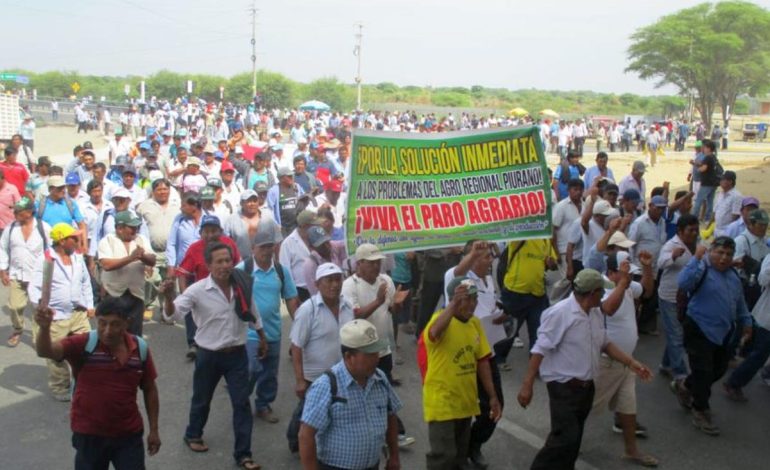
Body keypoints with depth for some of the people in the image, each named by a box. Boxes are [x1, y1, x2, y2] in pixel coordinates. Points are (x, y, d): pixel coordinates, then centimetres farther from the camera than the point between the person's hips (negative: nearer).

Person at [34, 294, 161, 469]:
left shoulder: (141, 348, -6)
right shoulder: (83, 344, -14)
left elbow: (149, 390, 5)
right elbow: (46, 351, -31)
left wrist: (153, 429, 7)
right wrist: (45, 328, -52)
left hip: (129, 434, 1)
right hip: (89, 435, -1)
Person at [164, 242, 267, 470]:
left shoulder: (241, 287, -5)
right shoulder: (198, 290, -17)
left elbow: (253, 315, 11)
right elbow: (174, 313, -26)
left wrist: (263, 340, 19)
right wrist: (168, 298, -47)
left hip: (237, 354, 2)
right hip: (209, 356, -2)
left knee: (242, 403, 2)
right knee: (202, 400, 18)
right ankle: (193, 435, 45)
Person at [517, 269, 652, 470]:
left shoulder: (596, 312, 5)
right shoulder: (560, 313, -21)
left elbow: (604, 344, 18)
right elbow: (540, 350, -21)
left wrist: (631, 363, 10)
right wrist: (527, 385, -23)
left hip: (586, 386, 8)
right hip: (564, 387, -8)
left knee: (574, 439, 15)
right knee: (565, 439, -13)